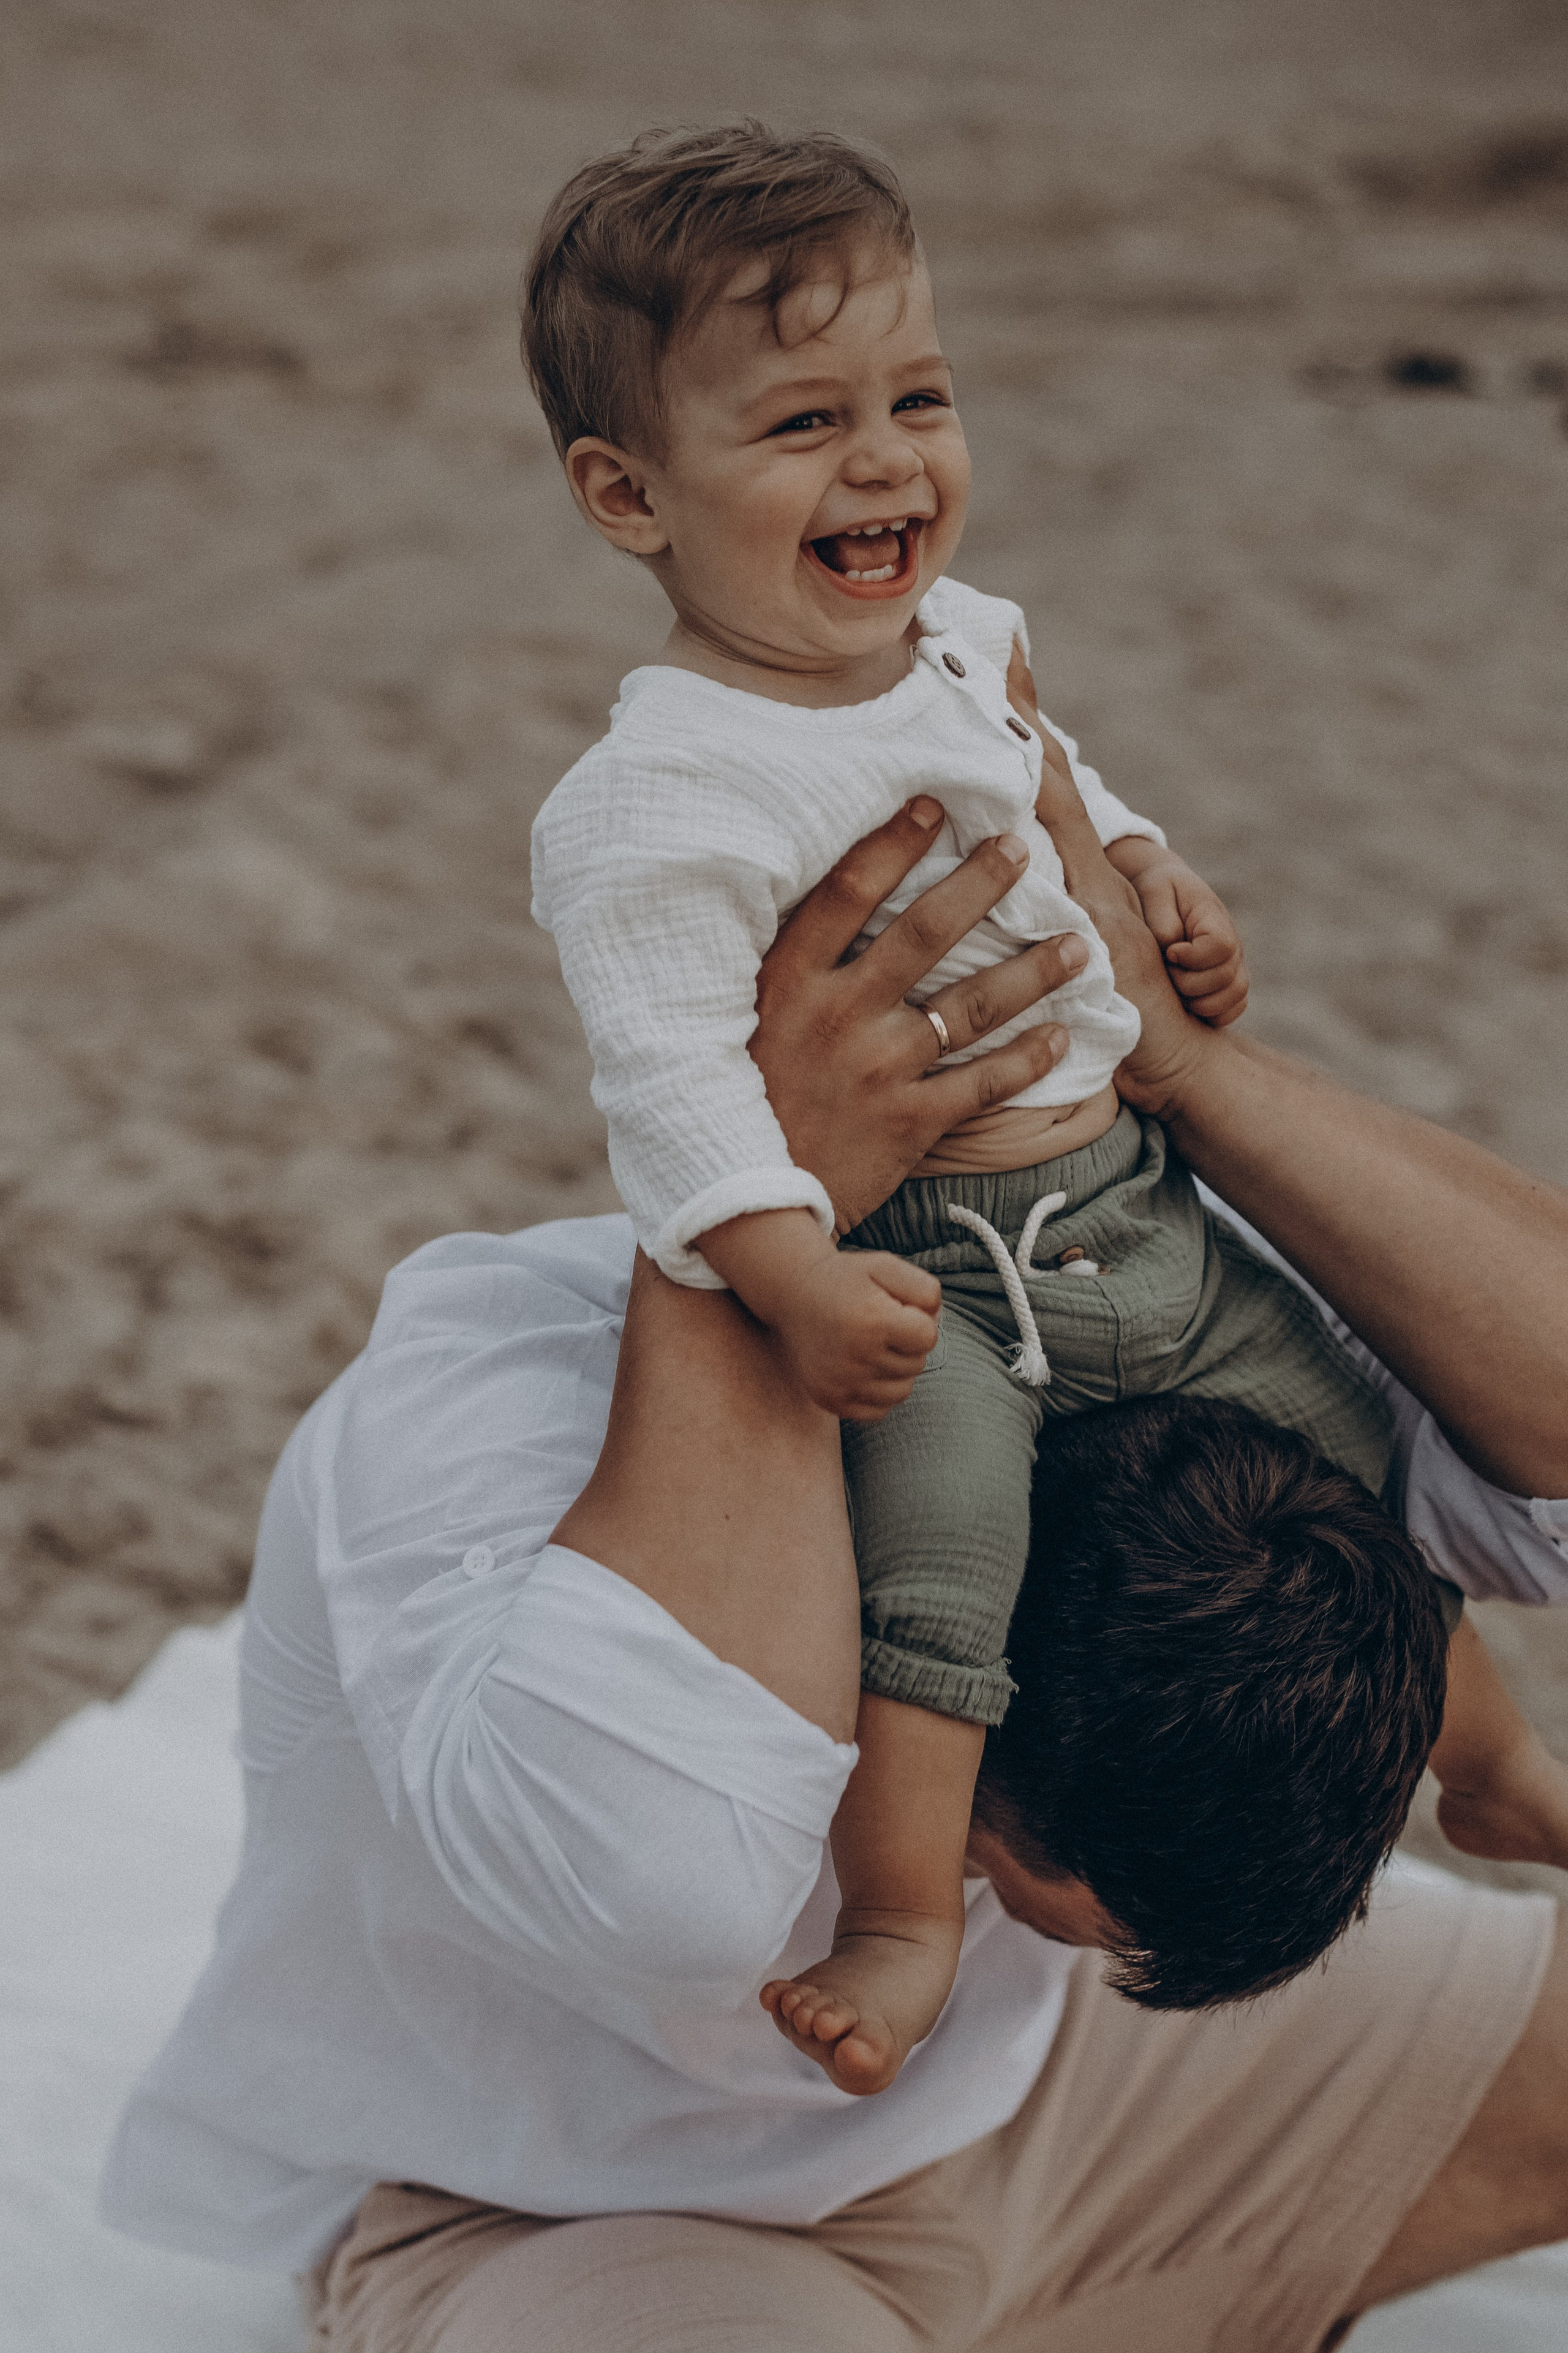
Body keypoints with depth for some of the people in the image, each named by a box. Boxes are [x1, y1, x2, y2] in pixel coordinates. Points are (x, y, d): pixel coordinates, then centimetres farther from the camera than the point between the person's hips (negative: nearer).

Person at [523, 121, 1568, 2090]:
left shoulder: (968, 642, 5)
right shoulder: (667, 799, -22)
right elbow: (671, 1066, -28)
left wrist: (1159, 888, 9)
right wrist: (796, 1278, -39)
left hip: (1131, 1206, 8)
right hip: (925, 1275, -8)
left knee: (1363, 1439, 18)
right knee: (930, 1557, -30)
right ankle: (907, 1918, -15)